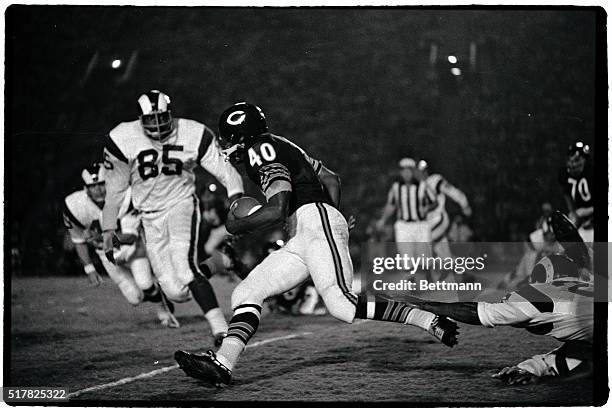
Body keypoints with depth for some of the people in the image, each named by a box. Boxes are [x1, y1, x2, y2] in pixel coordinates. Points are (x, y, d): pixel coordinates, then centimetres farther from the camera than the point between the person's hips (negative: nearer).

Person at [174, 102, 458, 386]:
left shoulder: (261, 151, -5)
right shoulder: (280, 147, 25)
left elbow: (277, 210, -16)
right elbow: (331, 179, 29)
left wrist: (237, 226, -2)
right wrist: (331, 214, 34)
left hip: (316, 223, -10)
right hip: (300, 242, 10)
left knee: (342, 305, -23)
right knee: (246, 294, 3)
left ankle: (432, 323, -18)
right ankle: (222, 363, -10)